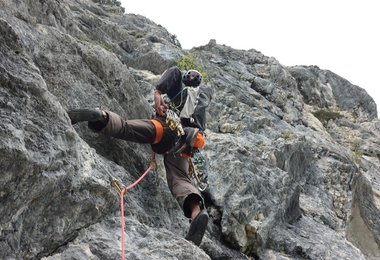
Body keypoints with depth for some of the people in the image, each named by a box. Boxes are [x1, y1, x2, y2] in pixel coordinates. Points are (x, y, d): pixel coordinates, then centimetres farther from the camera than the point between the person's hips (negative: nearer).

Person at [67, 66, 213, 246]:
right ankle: (196, 210, -41)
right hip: (186, 142, 2)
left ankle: (101, 117, -52)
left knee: (125, 128, -19)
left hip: (167, 126, -2)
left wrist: (158, 91, 1)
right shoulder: (206, 91, 36)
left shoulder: (180, 86, 26)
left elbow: (174, 71, 11)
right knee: (179, 178, -12)